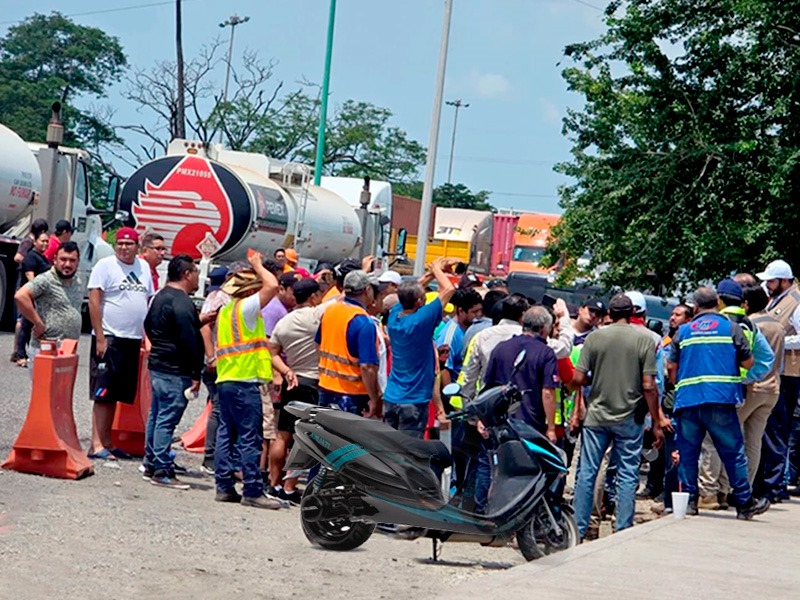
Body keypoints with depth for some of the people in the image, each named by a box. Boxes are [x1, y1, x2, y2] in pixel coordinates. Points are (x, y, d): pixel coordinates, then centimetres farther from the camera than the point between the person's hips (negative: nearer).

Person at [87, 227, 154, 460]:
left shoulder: (143, 267, 12)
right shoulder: (105, 266, -6)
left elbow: (148, 302, 19)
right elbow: (94, 300, -10)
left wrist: (148, 336, 12)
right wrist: (100, 337, -15)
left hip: (134, 339, 6)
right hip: (109, 338, -6)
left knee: (116, 395, 11)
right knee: (102, 394, -6)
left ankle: (107, 442, 17)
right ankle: (97, 445, -6)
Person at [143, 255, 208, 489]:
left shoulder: (160, 297, 15)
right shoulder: (181, 302, -17)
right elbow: (189, 340, -20)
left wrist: (198, 320, 26)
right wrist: (196, 375, -17)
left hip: (157, 365, 10)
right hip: (175, 372, -10)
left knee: (156, 417, 15)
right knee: (167, 420, -8)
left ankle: (151, 465, 21)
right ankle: (162, 471, -7)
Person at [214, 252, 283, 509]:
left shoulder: (226, 310, 18)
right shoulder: (245, 307, -9)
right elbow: (272, 286, -20)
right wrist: (258, 266, -3)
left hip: (225, 380, 9)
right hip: (245, 381, -9)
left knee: (226, 435, 9)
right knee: (250, 438, -7)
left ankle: (224, 486, 11)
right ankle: (253, 491, -7)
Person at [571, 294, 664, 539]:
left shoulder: (595, 337, -2)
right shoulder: (644, 339, -5)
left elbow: (578, 379, -5)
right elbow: (649, 386, -8)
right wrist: (656, 424, -2)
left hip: (597, 416, 1)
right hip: (629, 418, -1)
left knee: (587, 473, 7)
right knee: (627, 475, 6)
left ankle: (578, 528, 10)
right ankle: (624, 530, 6)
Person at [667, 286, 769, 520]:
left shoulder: (684, 331, 11)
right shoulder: (731, 327, 6)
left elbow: (671, 366, 9)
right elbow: (748, 362, 4)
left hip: (687, 400, 2)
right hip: (720, 399, -2)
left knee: (687, 453, 9)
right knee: (733, 451, 3)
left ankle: (688, 500, 7)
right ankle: (744, 503, 5)